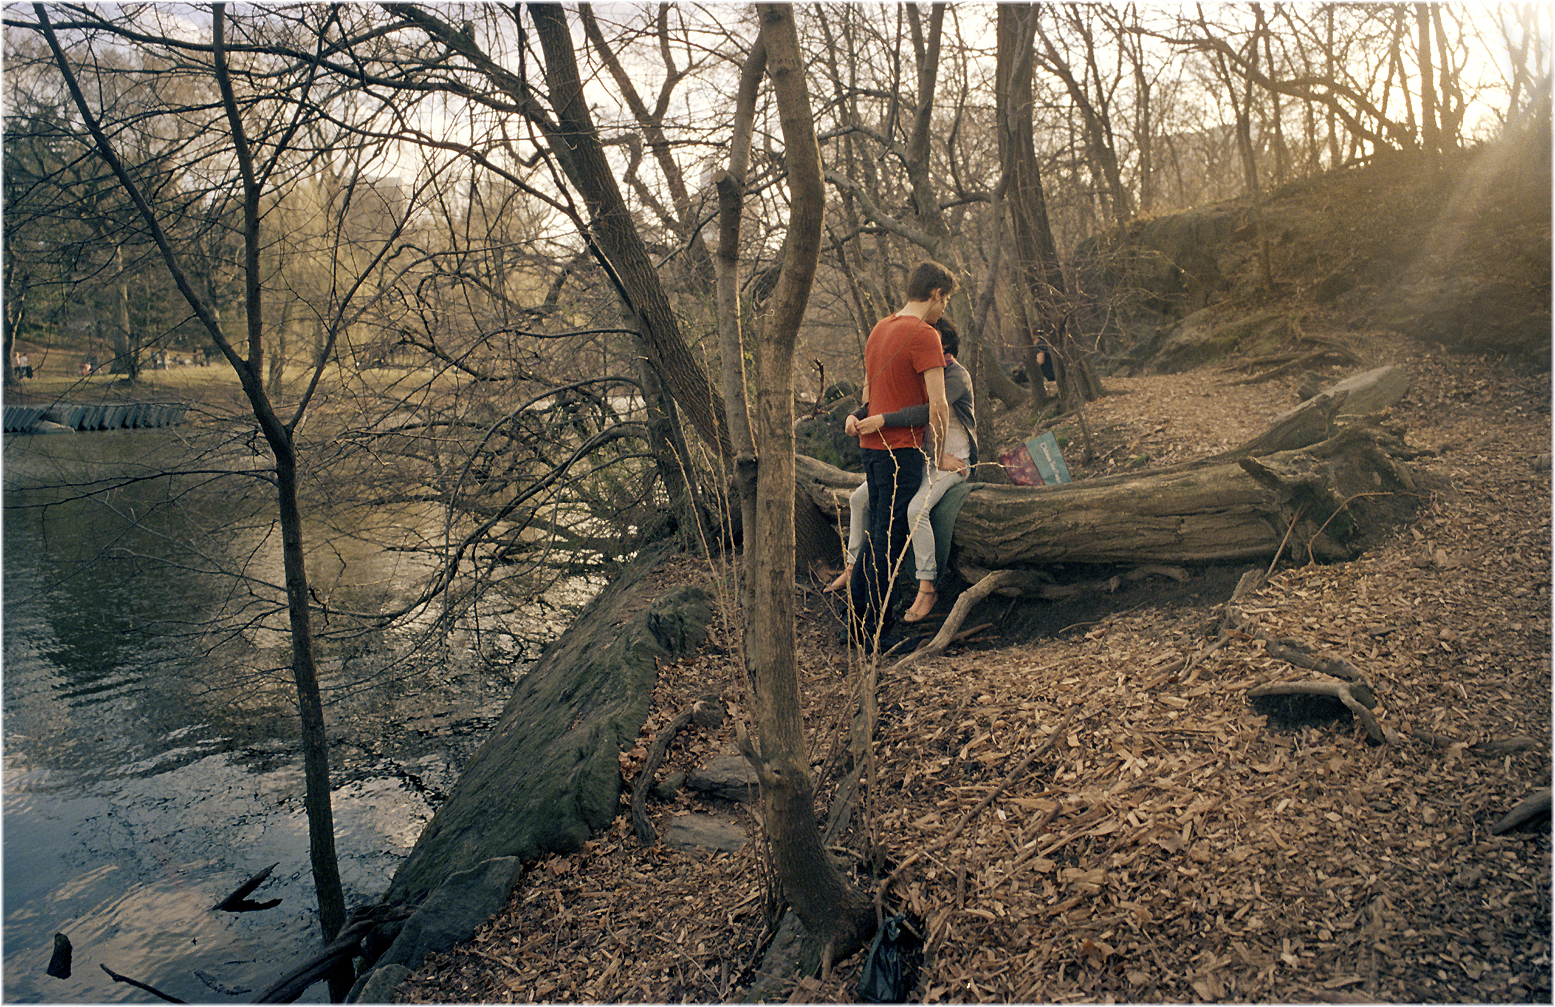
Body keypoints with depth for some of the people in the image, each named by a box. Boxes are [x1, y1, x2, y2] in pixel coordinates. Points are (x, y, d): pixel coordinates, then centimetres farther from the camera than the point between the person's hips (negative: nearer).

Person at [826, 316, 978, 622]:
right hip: (920, 456, 8)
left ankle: (927, 588, -26)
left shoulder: (957, 376, -16)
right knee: (858, 499, 2)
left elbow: (930, 411, -35)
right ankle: (853, 566, 16)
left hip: (951, 462, -8)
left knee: (916, 509, -35)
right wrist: (856, 416, -13)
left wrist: (883, 420, -40)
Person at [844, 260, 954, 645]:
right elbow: (938, 404, -17)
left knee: (876, 532, 16)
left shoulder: (879, 328, 14)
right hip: (901, 449, -9)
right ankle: (874, 630, 1)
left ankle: (857, 618, 21)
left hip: (871, 443, 9)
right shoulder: (924, 335, -14)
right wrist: (943, 449, -7)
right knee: (890, 539, -4)